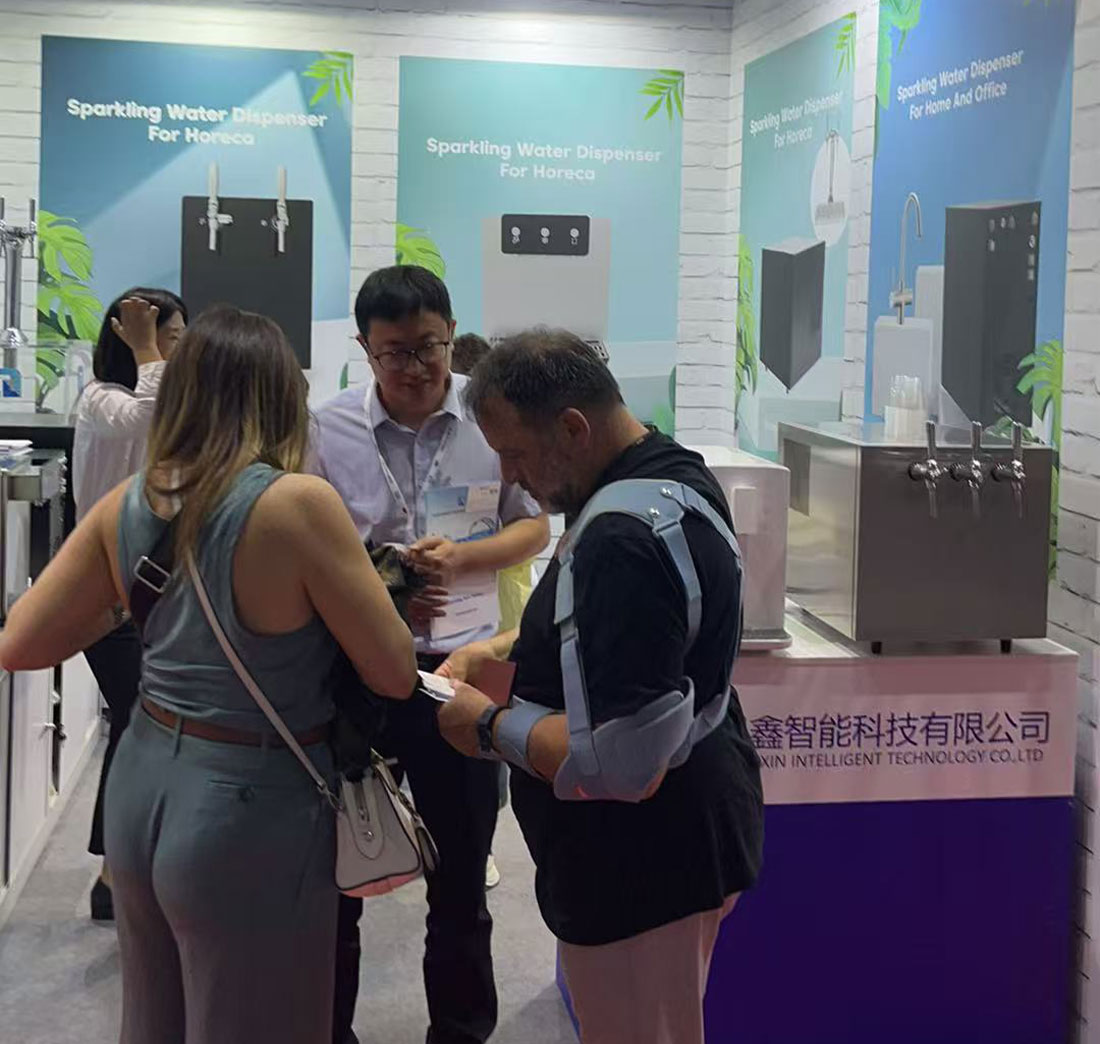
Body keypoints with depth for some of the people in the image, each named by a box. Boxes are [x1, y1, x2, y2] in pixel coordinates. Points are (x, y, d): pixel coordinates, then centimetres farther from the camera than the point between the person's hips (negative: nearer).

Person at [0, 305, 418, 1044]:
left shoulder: (128, 504, -2)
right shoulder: (299, 502, -19)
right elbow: (396, 674, -12)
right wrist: (338, 593, 6)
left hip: (144, 786, 6)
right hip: (252, 808, -6)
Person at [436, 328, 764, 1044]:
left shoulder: (623, 537, -29)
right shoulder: (674, 474, 4)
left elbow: (617, 765, -32)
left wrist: (490, 727, -18)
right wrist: (505, 648, 10)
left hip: (643, 874, -10)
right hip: (686, 835, 10)